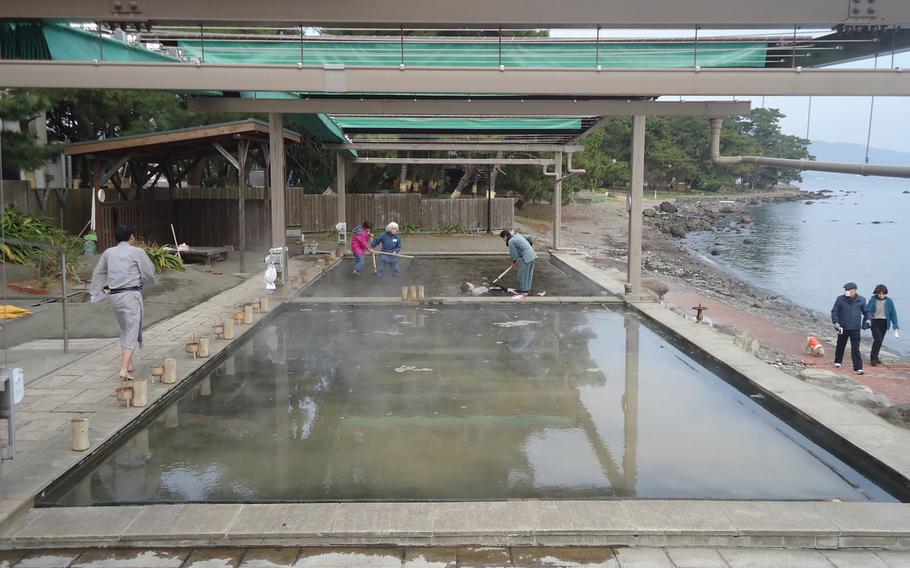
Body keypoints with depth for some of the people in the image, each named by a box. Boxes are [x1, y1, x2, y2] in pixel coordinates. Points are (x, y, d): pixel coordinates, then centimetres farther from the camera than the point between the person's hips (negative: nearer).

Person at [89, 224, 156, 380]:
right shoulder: (137, 252, -5)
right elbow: (149, 272, -2)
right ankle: (124, 369, -14)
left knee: (125, 329, 21)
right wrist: (142, 282, 19)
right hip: (131, 295, -6)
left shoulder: (108, 253, 10)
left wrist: (95, 292, 30)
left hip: (114, 296, 6)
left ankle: (128, 364, 29)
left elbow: (98, 273, 19)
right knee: (131, 332, -5)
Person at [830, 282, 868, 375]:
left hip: (855, 329, -1)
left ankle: (858, 368, -7)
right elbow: (834, 311, 2)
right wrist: (836, 323, -9)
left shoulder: (861, 300, 2)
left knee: (855, 349, -6)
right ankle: (837, 362, 38)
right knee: (840, 346, 17)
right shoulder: (840, 299, -2)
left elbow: (866, 312, 16)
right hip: (843, 328, 1)